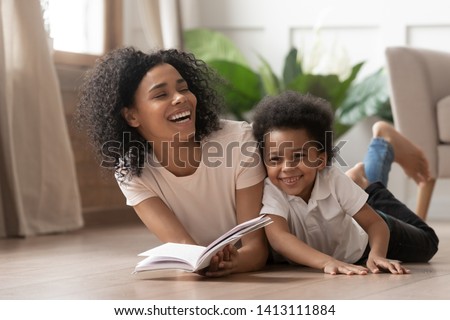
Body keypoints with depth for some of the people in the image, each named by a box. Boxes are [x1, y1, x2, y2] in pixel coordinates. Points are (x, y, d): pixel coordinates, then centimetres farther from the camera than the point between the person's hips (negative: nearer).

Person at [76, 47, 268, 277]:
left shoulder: (239, 141, -23)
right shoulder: (131, 174, -16)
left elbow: (257, 246, -24)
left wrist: (234, 261, -49)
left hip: (253, 275, -1)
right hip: (196, 282, 1)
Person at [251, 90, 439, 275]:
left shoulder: (334, 179, -33)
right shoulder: (270, 191, -38)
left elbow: (375, 222, -31)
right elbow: (279, 238, -54)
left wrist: (376, 255, -53)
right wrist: (327, 262, -70)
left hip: (358, 244, 0)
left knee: (424, 244, 16)